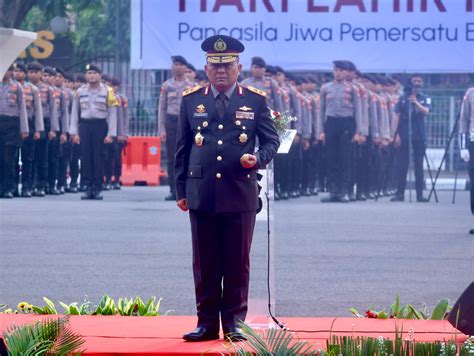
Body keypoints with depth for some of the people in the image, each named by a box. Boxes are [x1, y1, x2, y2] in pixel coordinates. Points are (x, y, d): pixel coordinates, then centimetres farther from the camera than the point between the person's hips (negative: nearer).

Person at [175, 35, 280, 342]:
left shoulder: (255, 101, 5)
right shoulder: (191, 100, 9)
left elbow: (272, 140, 9)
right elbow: (182, 148, 12)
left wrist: (258, 159, -13)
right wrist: (181, 190, 9)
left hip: (240, 194, -1)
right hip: (202, 195, 1)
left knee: (238, 263, 3)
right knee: (205, 264, 5)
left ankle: (234, 322, 11)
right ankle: (207, 323, 11)